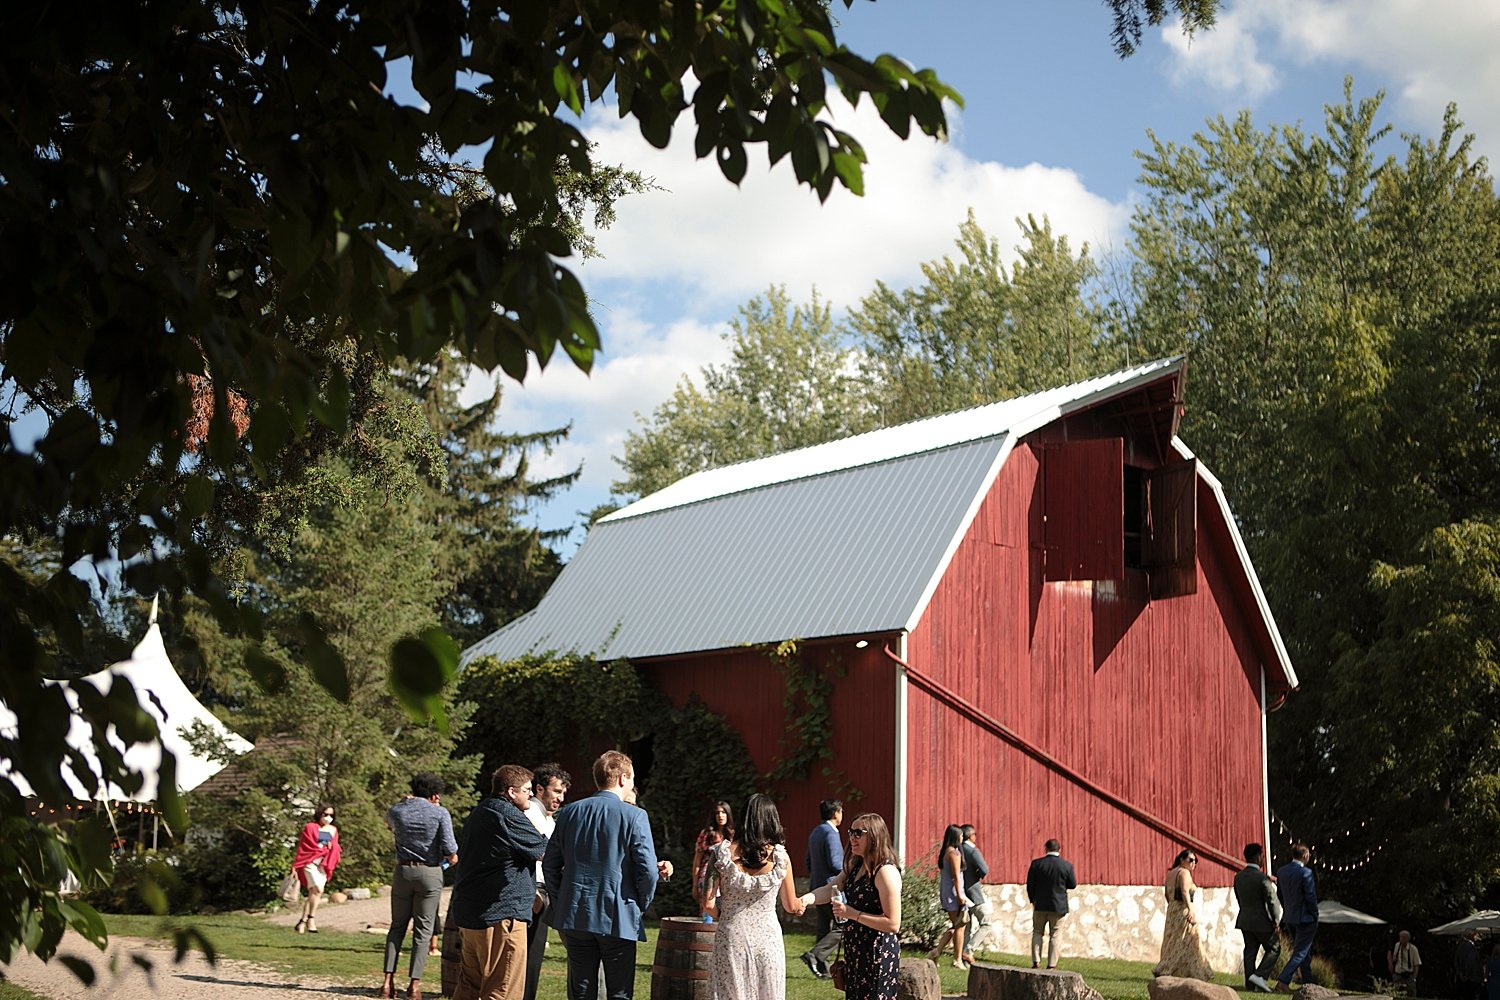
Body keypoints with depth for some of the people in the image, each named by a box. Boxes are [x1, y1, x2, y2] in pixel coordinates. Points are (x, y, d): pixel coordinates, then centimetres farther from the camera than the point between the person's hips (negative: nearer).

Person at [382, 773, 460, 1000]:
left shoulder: (396, 811, 1)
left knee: (397, 926, 14)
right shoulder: (440, 813, -8)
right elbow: (450, 850, -13)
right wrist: (453, 859, 8)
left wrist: (405, 801, 25)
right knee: (423, 929, 5)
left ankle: (388, 980, 3)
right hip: (430, 873, -2)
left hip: (403, 871, 3)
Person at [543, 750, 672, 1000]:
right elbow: (648, 870, -12)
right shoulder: (634, 815, -8)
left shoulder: (569, 812, 6)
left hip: (575, 916, 4)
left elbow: (550, 864, 8)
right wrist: (641, 905, 4)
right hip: (618, 919, -4)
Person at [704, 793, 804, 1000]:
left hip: (732, 938, 0)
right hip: (767, 938, 0)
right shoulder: (779, 857, -5)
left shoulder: (723, 853, -6)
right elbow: (791, 907, 6)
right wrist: (802, 903, 29)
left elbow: (708, 903, -7)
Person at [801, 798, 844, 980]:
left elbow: (809, 862, 21)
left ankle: (822, 968, 11)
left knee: (824, 929, 12)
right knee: (843, 926, -6)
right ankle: (815, 955, -15)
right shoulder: (830, 833, -15)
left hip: (818, 887, 10)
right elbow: (834, 863, -19)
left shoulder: (815, 832, 15)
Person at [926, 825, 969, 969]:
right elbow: (956, 876, -17)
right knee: (959, 927, -1)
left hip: (945, 892, 9)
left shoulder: (944, 852, 13)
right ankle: (958, 960, 2)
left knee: (955, 926, 16)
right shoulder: (954, 852, -13)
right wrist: (960, 895, -18)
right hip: (953, 892, -9)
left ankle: (937, 951, 8)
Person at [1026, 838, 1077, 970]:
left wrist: (1033, 900, 13)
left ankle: (1036, 962, 7)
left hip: (1040, 905, 1)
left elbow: (1030, 885, -2)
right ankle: (1051, 965, 6)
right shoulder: (1067, 866, -9)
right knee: (1054, 935, 8)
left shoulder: (1036, 864, -7)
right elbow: (1073, 885, 1)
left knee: (1037, 932, 15)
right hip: (1058, 906, -1)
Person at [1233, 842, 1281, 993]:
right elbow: (1273, 901, -16)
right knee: (1273, 949, 9)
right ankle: (1259, 975, -4)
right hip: (1263, 921, -6)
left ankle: (1250, 984, 12)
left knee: (1250, 951, 12)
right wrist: (1276, 922, -6)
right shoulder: (1263, 878, -19)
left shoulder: (1238, 877, 2)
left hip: (1245, 920, 6)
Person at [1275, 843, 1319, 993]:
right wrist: (1315, 917, -5)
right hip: (1305, 918, -7)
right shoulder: (1305, 873, -18)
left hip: (1289, 918, 7)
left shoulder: (1281, 871, 3)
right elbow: (1311, 897, -16)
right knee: (1300, 953, -2)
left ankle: (1308, 983, 26)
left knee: (1305, 952, 20)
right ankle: (1283, 981, -12)